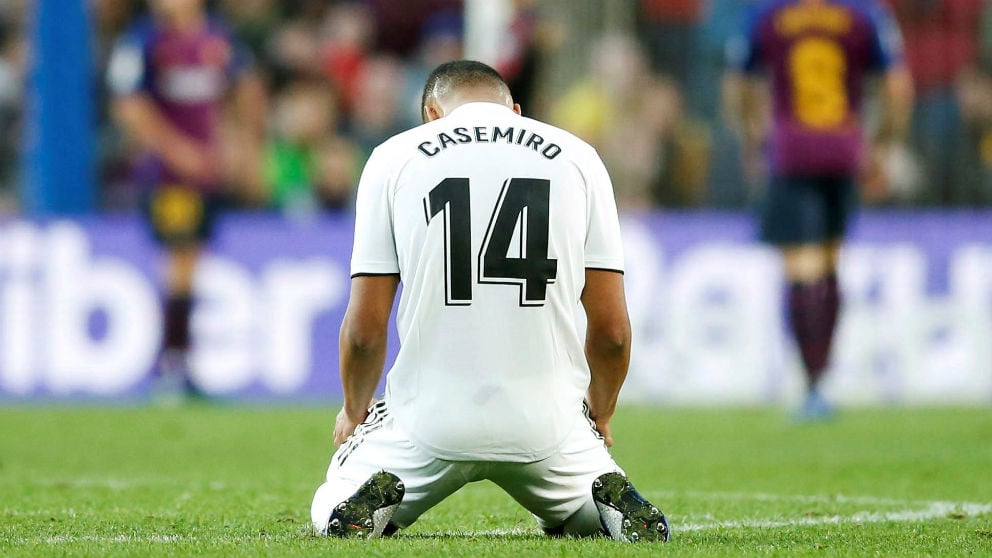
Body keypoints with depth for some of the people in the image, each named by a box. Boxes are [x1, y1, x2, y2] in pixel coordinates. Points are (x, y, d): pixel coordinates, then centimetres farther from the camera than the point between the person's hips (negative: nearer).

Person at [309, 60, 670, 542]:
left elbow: (364, 330, 1)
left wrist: (355, 413, 20)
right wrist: (599, 420, 23)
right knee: (589, 518, 29)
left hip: (429, 415, -1)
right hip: (545, 420, 1)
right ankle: (611, 502, -6)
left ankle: (371, 500, -11)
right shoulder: (577, 159, 7)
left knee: (332, 518, 23)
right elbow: (611, 330, 4)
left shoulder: (394, 158, 3)